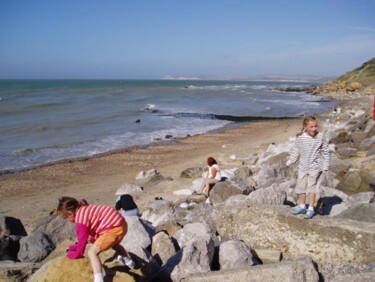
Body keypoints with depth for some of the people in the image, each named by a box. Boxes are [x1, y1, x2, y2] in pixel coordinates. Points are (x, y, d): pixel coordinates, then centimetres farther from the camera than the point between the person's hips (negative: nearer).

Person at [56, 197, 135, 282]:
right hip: (122, 223, 11)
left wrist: (69, 255, 11)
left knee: (92, 252, -11)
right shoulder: (84, 209, 12)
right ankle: (128, 261, 68)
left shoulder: (81, 221, -15)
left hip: (114, 229, -10)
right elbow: (85, 235, 26)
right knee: (113, 243, 41)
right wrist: (73, 247, 24)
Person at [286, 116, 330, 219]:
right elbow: (296, 150, 4)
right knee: (301, 187, 13)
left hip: (315, 167, -3)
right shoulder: (300, 137, -8)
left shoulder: (322, 136, -11)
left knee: (311, 188, -1)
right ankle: (302, 206, 30)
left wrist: (325, 166, -3)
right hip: (303, 167, 4)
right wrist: (290, 161, -1)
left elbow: (325, 152, -3)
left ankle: (311, 209, 12)